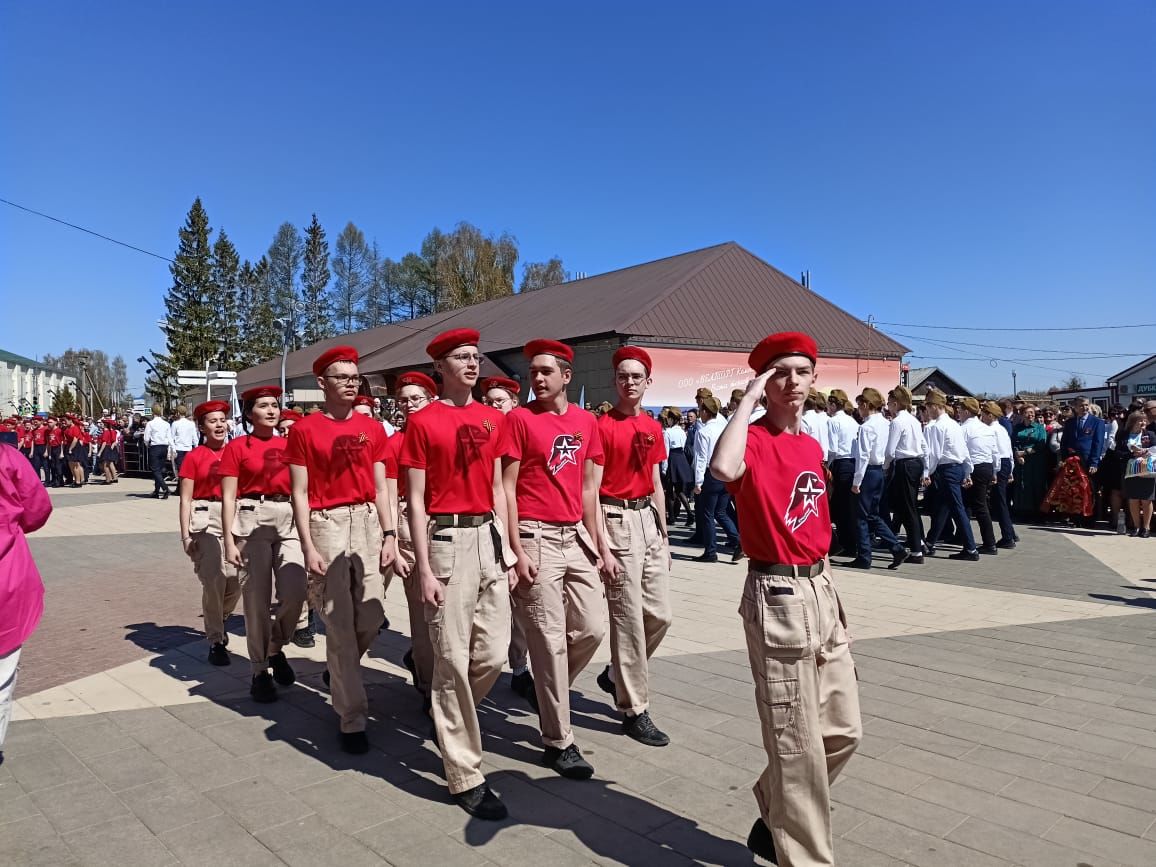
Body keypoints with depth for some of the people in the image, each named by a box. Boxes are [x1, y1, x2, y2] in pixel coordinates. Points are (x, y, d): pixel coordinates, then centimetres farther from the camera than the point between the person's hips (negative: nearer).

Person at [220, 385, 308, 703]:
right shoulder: (236, 447, 2)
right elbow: (228, 497, -1)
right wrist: (229, 541, -8)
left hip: (290, 520, 3)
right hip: (252, 521, -3)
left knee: (295, 592, -11)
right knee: (257, 598, 0)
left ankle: (276, 648, 18)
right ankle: (259, 671, 15)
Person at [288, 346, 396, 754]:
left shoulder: (372, 428, 10)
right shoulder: (304, 429, -1)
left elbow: (380, 487, 11)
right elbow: (300, 493, -3)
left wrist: (389, 535, 4)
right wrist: (308, 547, -9)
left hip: (368, 521, 4)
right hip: (327, 523, -4)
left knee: (372, 615, 4)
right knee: (339, 625, -1)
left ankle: (340, 672, 37)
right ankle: (352, 719, 9)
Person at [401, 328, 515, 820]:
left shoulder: (493, 419, 12)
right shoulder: (422, 422, -4)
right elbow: (416, 501, -5)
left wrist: (509, 549, 11)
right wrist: (424, 569, -10)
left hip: (489, 538, 6)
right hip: (448, 540, -5)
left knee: (493, 655, 7)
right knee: (453, 660, 1)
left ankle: (451, 715, 37)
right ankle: (465, 776, 12)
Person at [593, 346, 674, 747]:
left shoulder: (653, 428, 11)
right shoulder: (602, 427, -9)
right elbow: (591, 491, -11)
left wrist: (664, 535, 16)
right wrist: (603, 547, -15)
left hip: (648, 519, 7)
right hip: (618, 521, -7)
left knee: (660, 614, 10)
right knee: (628, 619, -1)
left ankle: (616, 674, 33)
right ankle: (634, 710, 12)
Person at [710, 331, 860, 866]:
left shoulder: (812, 447, 12)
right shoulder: (754, 440, -12)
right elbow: (723, 469, -38)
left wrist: (829, 594, 19)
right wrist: (748, 399, -24)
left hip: (820, 590, 8)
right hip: (777, 596, -8)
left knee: (843, 731, 16)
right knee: (798, 743, 2)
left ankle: (774, 820, 37)